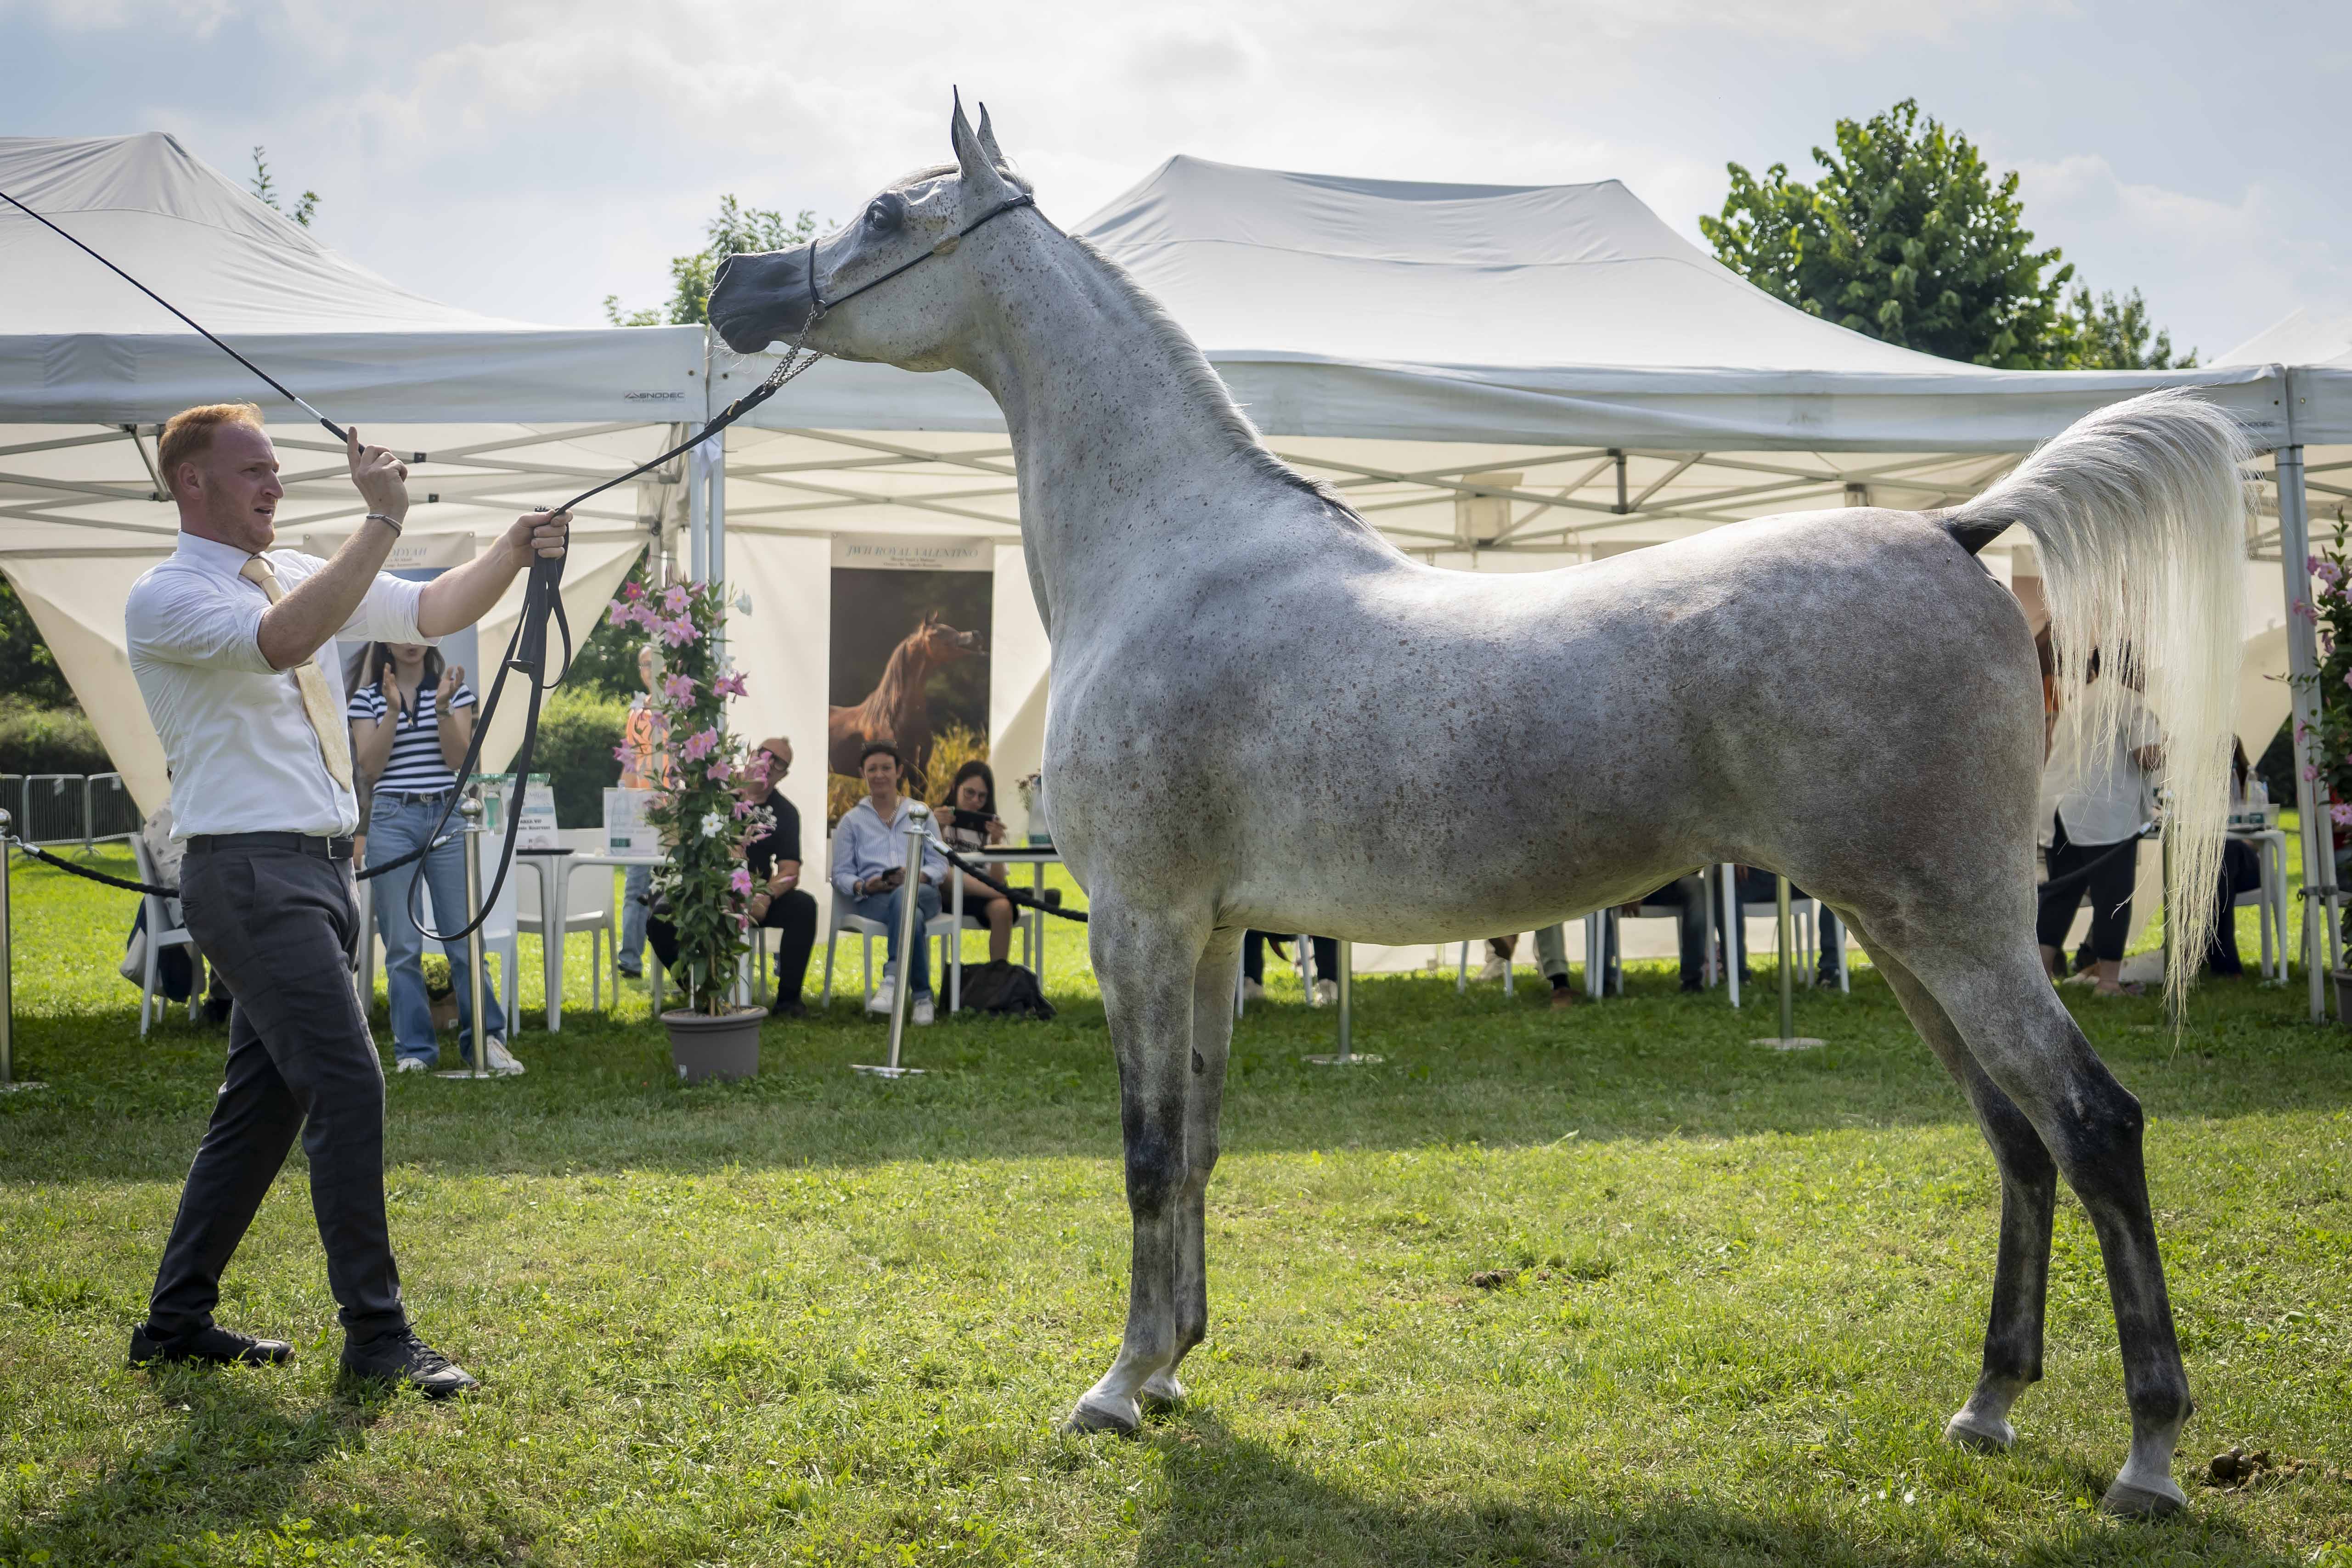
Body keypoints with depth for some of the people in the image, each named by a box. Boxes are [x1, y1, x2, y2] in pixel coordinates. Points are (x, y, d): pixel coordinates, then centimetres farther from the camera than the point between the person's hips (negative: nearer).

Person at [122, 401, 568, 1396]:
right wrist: (382, 521, -28)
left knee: (266, 1100, 12)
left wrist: (513, 554, -5)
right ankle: (376, 1333, -8)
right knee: (347, 1087, -14)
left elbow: (430, 614, 12)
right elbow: (283, 641, -28)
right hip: (251, 873, -9)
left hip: (319, 868, 9)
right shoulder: (164, 599, -9)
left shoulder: (296, 574, 15)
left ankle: (177, 1319, 22)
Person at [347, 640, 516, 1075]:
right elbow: (370, 768, -2)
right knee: (403, 945, 1)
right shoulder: (367, 699, 7)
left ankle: (485, 1039, 7)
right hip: (393, 821, 0)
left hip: (448, 816, 0)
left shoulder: (455, 689, 9)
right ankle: (414, 1048, 8)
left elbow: (459, 758, 0)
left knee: (465, 936, -1)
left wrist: (442, 709, -14)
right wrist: (392, 711, -11)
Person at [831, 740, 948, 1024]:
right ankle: (921, 995, -42)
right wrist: (864, 886, -13)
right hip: (872, 899, 0)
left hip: (921, 893, 0)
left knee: (904, 895, -41)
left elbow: (940, 865, 11)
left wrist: (916, 876, -13)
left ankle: (891, 980, -52)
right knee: (911, 916, -39)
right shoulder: (852, 820, 16)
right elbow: (841, 874, 11)